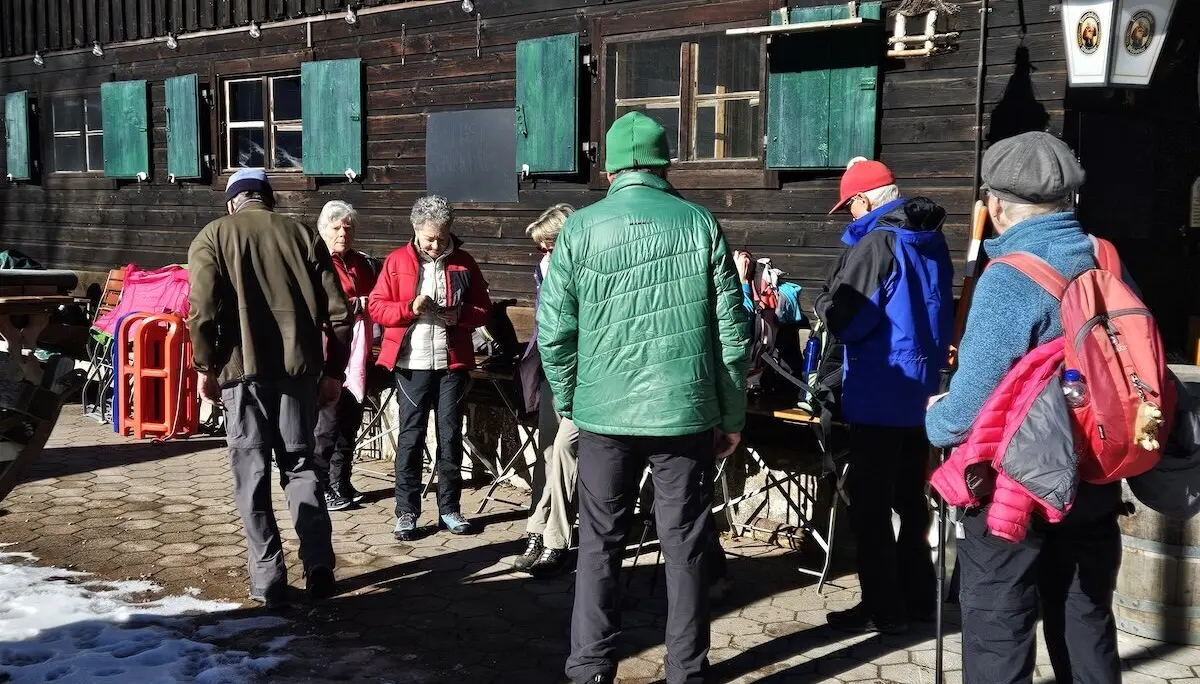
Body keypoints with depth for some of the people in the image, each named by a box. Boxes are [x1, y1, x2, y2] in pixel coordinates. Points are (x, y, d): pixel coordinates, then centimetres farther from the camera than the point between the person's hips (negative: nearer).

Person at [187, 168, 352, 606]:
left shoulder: (213, 237, 3)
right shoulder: (302, 234, 10)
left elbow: (203, 310, -8)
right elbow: (337, 311, 6)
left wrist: (206, 367, 3)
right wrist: (334, 371, 13)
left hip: (243, 370, -2)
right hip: (299, 366, 2)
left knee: (251, 474, 5)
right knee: (301, 466, 13)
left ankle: (268, 578, 5)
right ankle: (319, 566, 4)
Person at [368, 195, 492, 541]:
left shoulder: (464, 263, 5)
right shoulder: (397, 261, 1)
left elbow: (484, 309, 8)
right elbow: (376, 306, 0)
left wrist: (461, 315, -12)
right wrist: (409, 308, -17)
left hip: (452, 362, 2)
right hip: (412, 363, -1)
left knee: (450, 435, 6)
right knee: (410, 436, 2)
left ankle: (449, 508, 16)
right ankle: (406, 511, 8)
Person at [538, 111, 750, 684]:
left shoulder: (581, 228, -1)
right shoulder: (701, 224, -1)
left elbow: (554, 330, -2)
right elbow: (732, 329, -1)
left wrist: (567, 400, 12)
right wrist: (731, 414, 7)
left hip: (604, 413, 0)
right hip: (687, 412, 0)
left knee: (599, 546, 11)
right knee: (685, 549, 9)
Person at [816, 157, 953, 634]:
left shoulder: (876, 244, -18)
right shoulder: (932, 242, 8)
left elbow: (842, 317, -19)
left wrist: (823, 303, 0)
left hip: (878, 394, -8)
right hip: (922, 390, 8)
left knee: (870, 505, 0)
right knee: (910, 498, 18)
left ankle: (883, 609, 5)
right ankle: (918, 596, 25)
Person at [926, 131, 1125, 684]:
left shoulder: (1009, 280, -21)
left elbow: (973, 401, -23)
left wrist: (937, 420, -2)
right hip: (1093, 484, 7)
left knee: (997, 637, 5)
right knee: (1085, 623, 18)